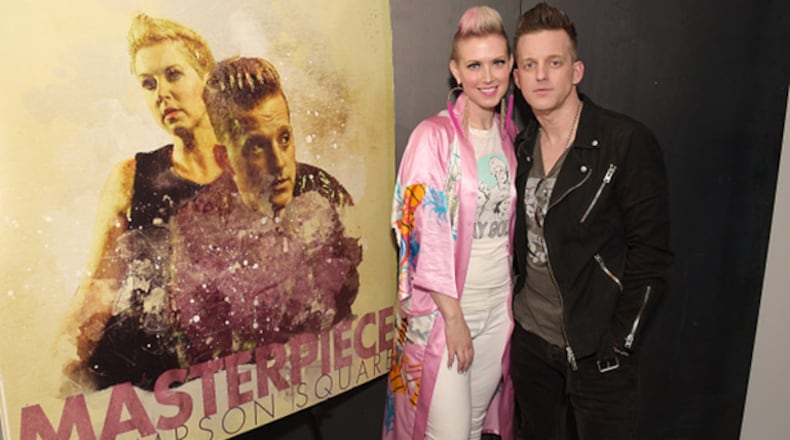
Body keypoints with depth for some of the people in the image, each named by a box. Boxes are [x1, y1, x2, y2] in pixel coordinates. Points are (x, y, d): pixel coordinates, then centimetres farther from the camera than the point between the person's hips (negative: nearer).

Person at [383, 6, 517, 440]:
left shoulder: (509, 136, 6)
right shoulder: (434, 136, -13)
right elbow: (427, 237, -16)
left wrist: (512, 299, 9)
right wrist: (454, 317, -15)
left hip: (499, 304, 6)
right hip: (444, 307, -6)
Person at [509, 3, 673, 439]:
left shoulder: (627, 143, -15)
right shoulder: (522, 147, 3)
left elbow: (650, 253, -14)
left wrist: (619, 344, -13)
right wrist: (514, 313, 7)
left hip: (596, 348, -5)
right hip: (529, 338, 6)